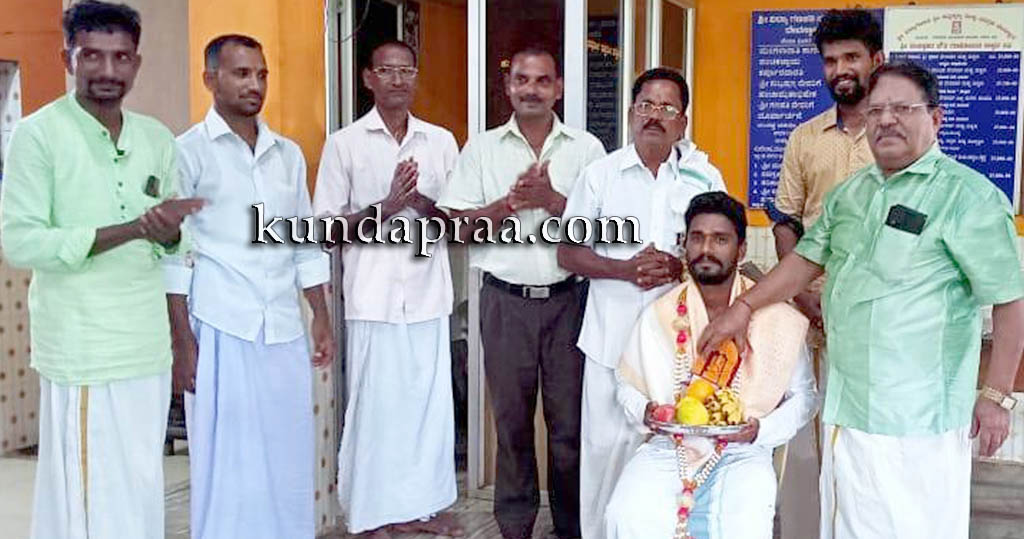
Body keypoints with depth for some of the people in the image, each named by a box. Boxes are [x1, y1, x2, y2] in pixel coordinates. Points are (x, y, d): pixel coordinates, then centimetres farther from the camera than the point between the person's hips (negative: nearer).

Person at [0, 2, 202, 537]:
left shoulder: (157, 138, 10)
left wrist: (169, 233, -12)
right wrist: (131, 230, -21)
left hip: (148, 346, 5)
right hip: (79, 349, -5)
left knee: (143, 490, 11)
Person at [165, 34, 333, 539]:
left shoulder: (289, 153, 13)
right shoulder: (188, 151, -2)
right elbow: (172, 254, -4)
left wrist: (322, 320, 12)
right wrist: (182, 342, -9)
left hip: (285, 330, 5)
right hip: (221, 330, -4)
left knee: (289, 459, 8)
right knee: (227, 464, 2)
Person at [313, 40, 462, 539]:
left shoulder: (441, 141, 9)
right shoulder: (344, 143, 1)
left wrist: (423, 203, -10)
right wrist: (385, 206, -15)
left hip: (428, 293, 3)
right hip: (373, 297, -3)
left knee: (430, 400, 8)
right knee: (376, 401, 2)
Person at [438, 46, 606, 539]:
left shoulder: (586, 148, 5)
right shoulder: (481, 149, 7)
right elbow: (457, 226, 1)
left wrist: (552, 199, -14)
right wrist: (512, 201, -12)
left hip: (567, 297, 0)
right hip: (506, 299, 1)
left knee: (569, 418, 4)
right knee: (512, 418, 8)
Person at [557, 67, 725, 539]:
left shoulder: (705, 178, 7)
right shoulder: (601, 174, 6)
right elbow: (568, 253, 5)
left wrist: (678, 267, -12)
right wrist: (626, 269, -11)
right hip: (612, 336, 0)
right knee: (606, 444, 1)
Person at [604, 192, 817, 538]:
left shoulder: (778, 318, -2)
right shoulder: (658, 315, 3)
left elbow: (804, 396, 7)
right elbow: (627, 387, 14)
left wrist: (761, 431, -10)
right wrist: (644, 413, -8)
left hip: (742, 453, -1)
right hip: (668, 448, 2)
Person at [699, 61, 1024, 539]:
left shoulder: (970, 196, -9)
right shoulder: (850, 193, 13)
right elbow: (807, 258, 20)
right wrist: (743, 307, 11)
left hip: (918, 419, -6)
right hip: (846, 406, 7)